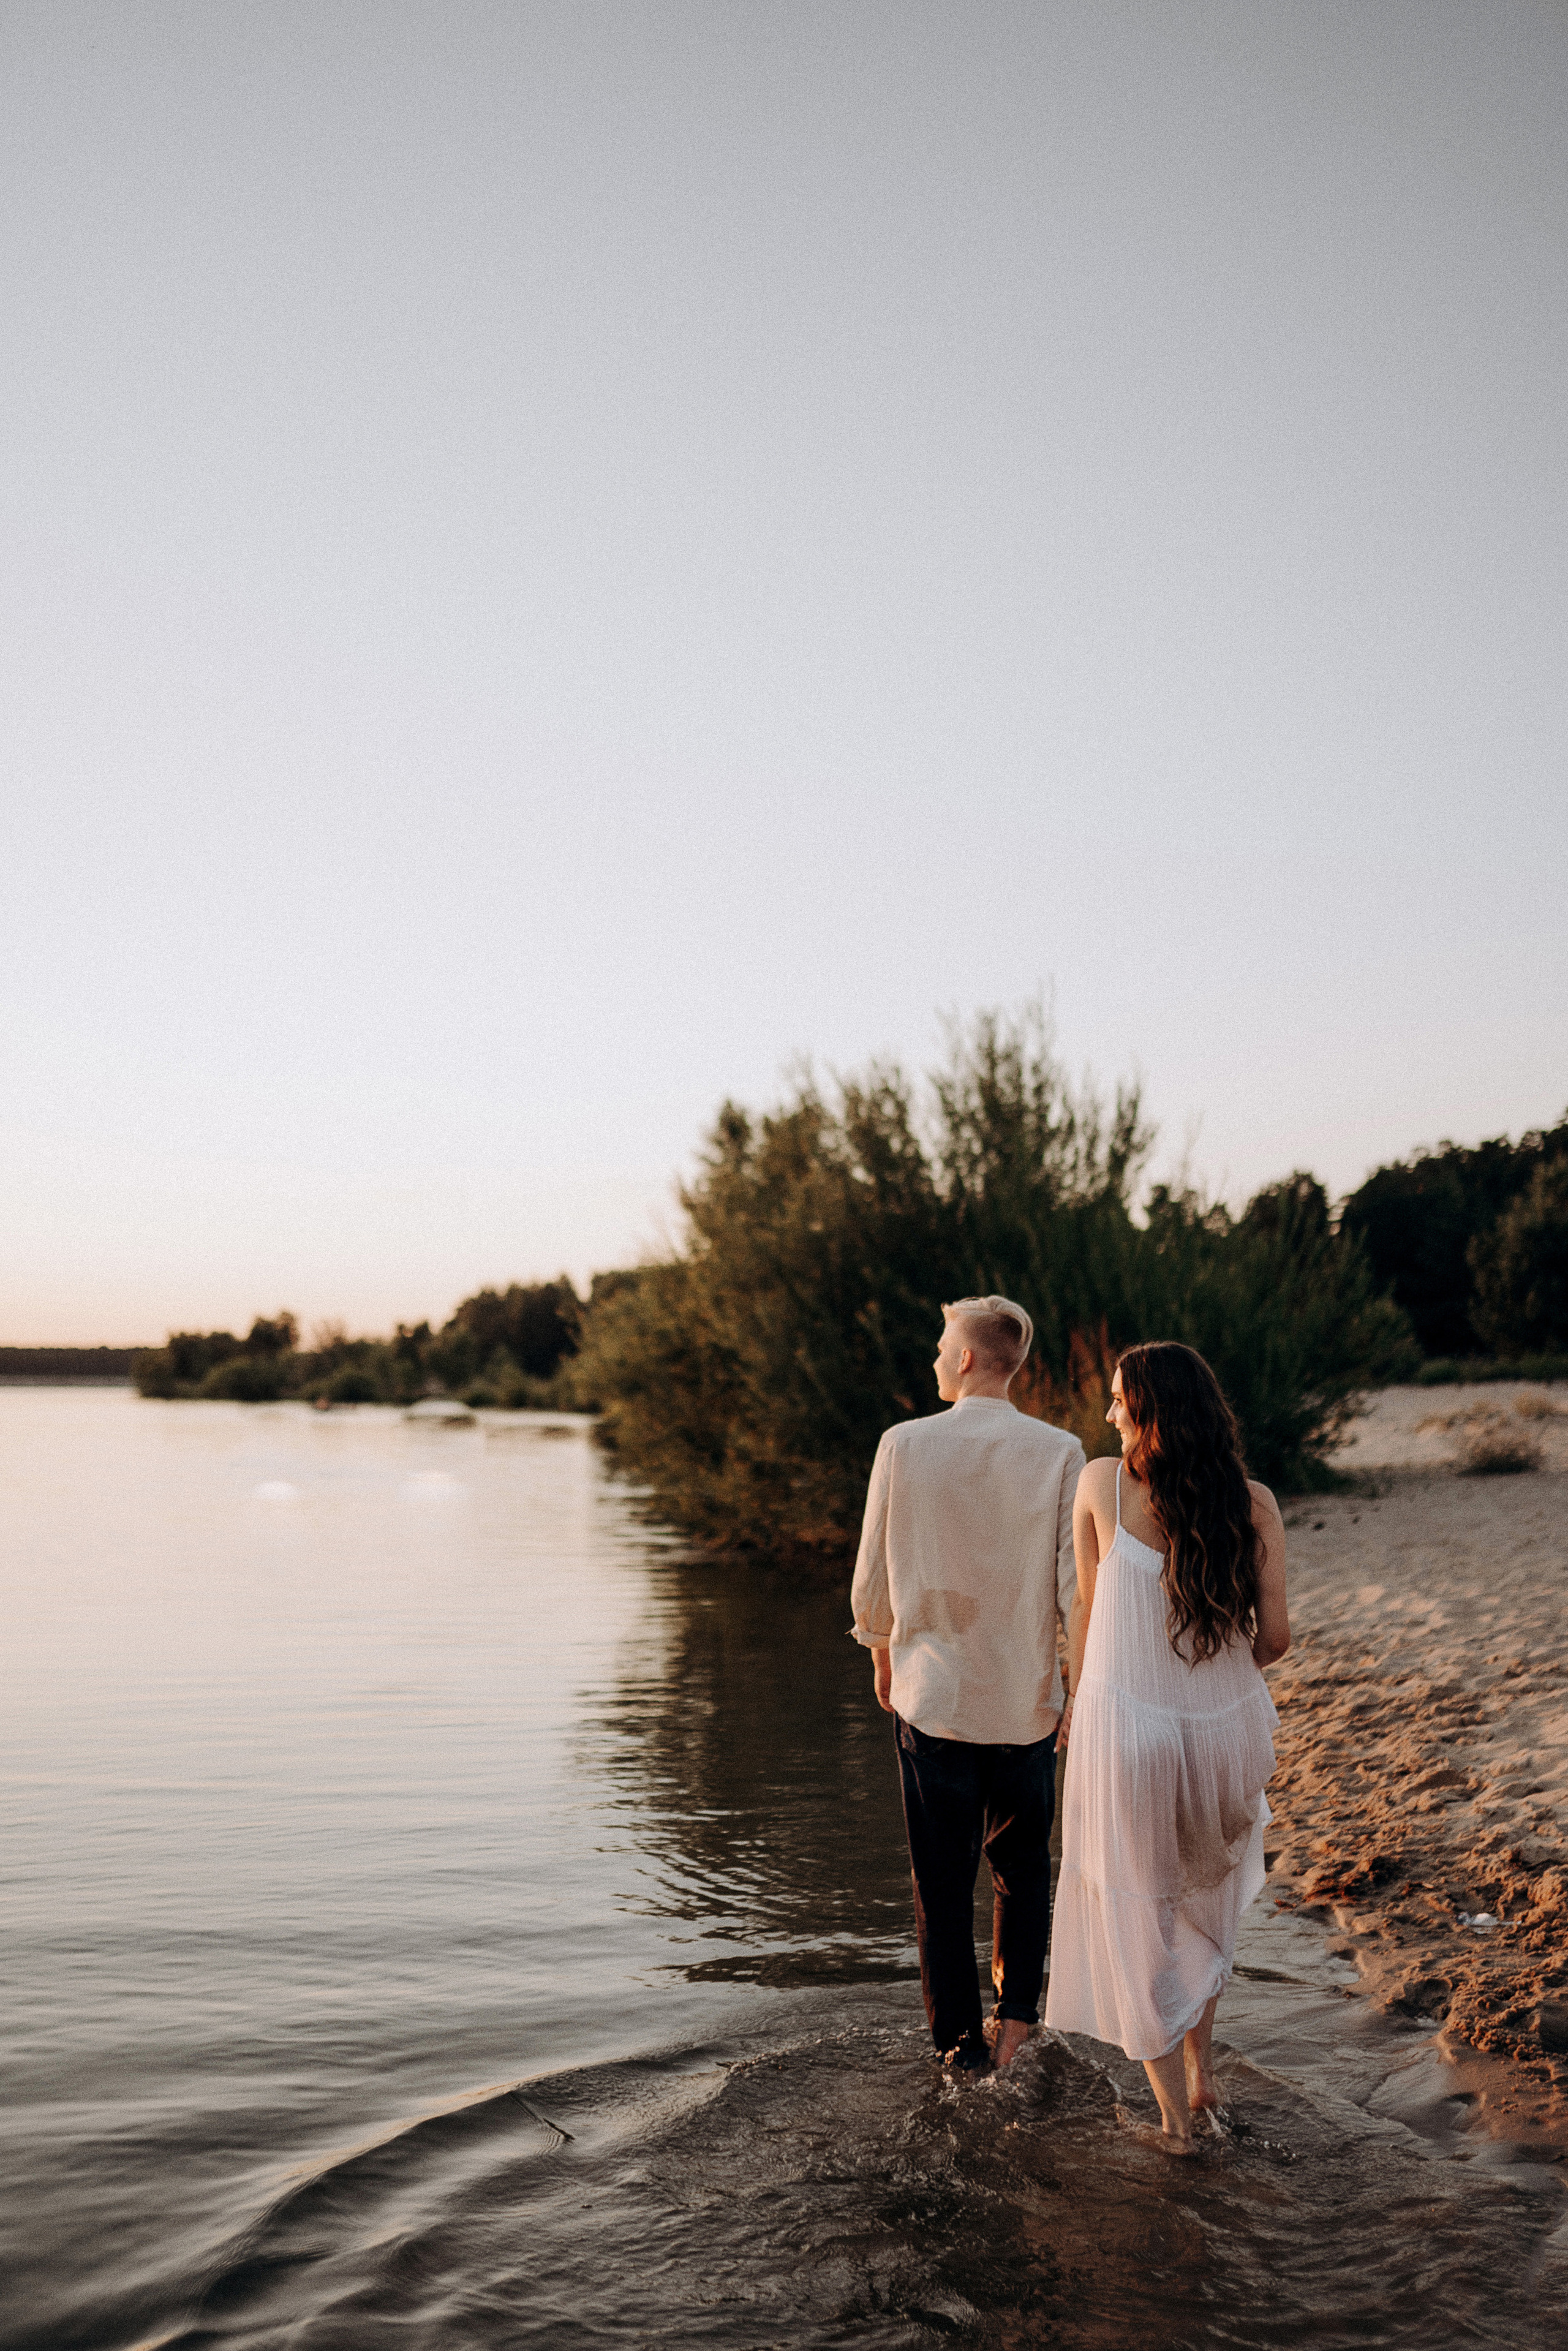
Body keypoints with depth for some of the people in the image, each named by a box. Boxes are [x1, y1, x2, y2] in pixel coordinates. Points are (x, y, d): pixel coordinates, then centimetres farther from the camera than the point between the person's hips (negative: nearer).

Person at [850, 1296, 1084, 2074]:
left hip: (931, 1693, -1)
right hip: (1027, 1698, 1)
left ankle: (959, 2040, 21)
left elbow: (872, 1574, -1)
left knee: (943, 1880, 13)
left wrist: (883, 1653, 16)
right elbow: (1075, 1580, -8)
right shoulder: (1058, 1453, -8)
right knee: (1023, 1870, 21)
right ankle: (1017, 2012, 16)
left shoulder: (904, 1444, -9)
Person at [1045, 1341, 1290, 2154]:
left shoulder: (1102, 1485, -11)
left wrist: (1075, 1704, 14)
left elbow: (1089, 1609, -1)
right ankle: (1198, 2065, 37)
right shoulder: (1255, 1504, -8)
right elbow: (1274, 1636, -4)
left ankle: (1175, 2117, 22)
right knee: (1206, 1895, 29)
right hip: (1230, 1726, 3)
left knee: (1138, 1914, 15)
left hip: (1126, 1722, -2)